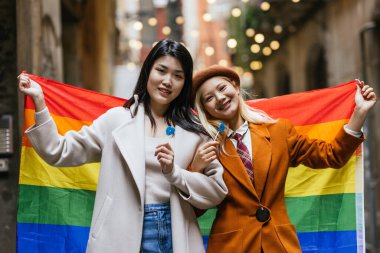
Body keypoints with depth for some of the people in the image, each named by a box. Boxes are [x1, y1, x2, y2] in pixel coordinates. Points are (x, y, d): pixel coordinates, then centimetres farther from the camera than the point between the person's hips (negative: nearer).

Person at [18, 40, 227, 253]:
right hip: (123, 235, -1)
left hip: (175, 235, 1)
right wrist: (39, 101, -7)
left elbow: (217, 191, 3)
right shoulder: (117, 119, 4)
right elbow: (59, 153, 0)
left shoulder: (193, 130, 6)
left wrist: (174, 173, -11)